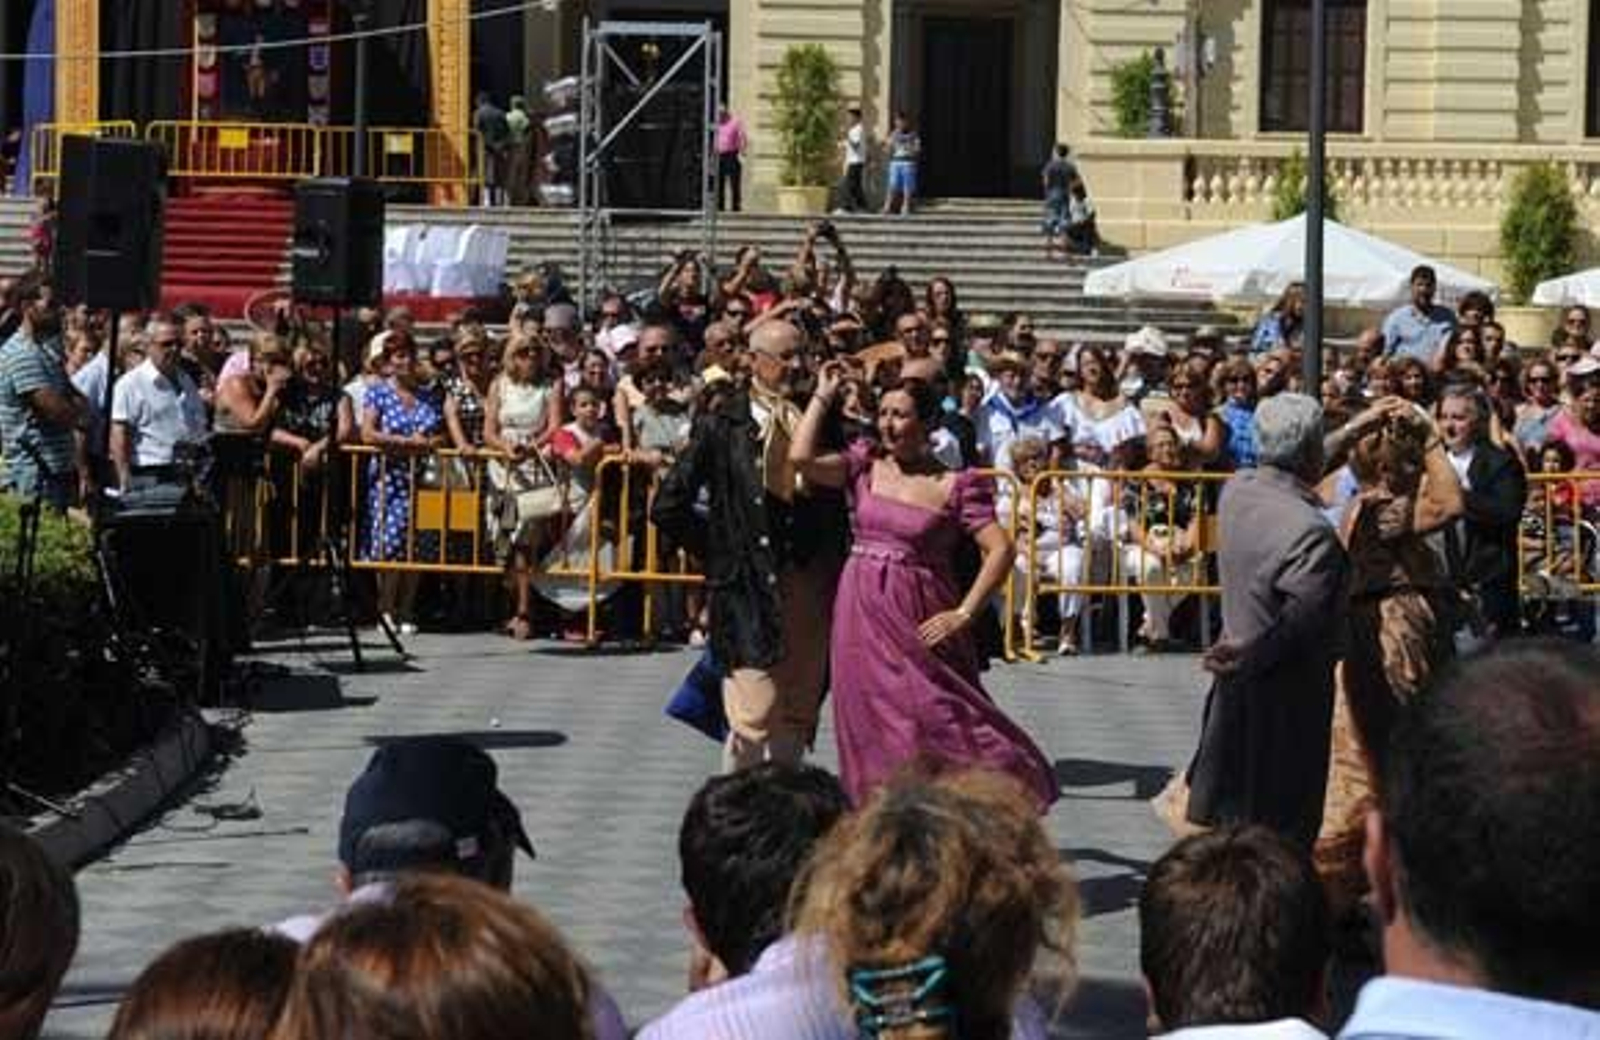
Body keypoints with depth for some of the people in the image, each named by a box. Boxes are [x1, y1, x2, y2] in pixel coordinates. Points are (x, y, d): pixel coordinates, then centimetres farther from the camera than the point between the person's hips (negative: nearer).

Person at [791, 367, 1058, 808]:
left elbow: (1001, 549, -8)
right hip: (863, 614, 3)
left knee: (937, 719, -6)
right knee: (870, 720, 5)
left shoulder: (953, 486, -3)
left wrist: (963, 614, -13)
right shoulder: (864, 467, 7)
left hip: (919, 619, -3)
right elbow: (802, 458, -8)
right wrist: (823, 396, 0)